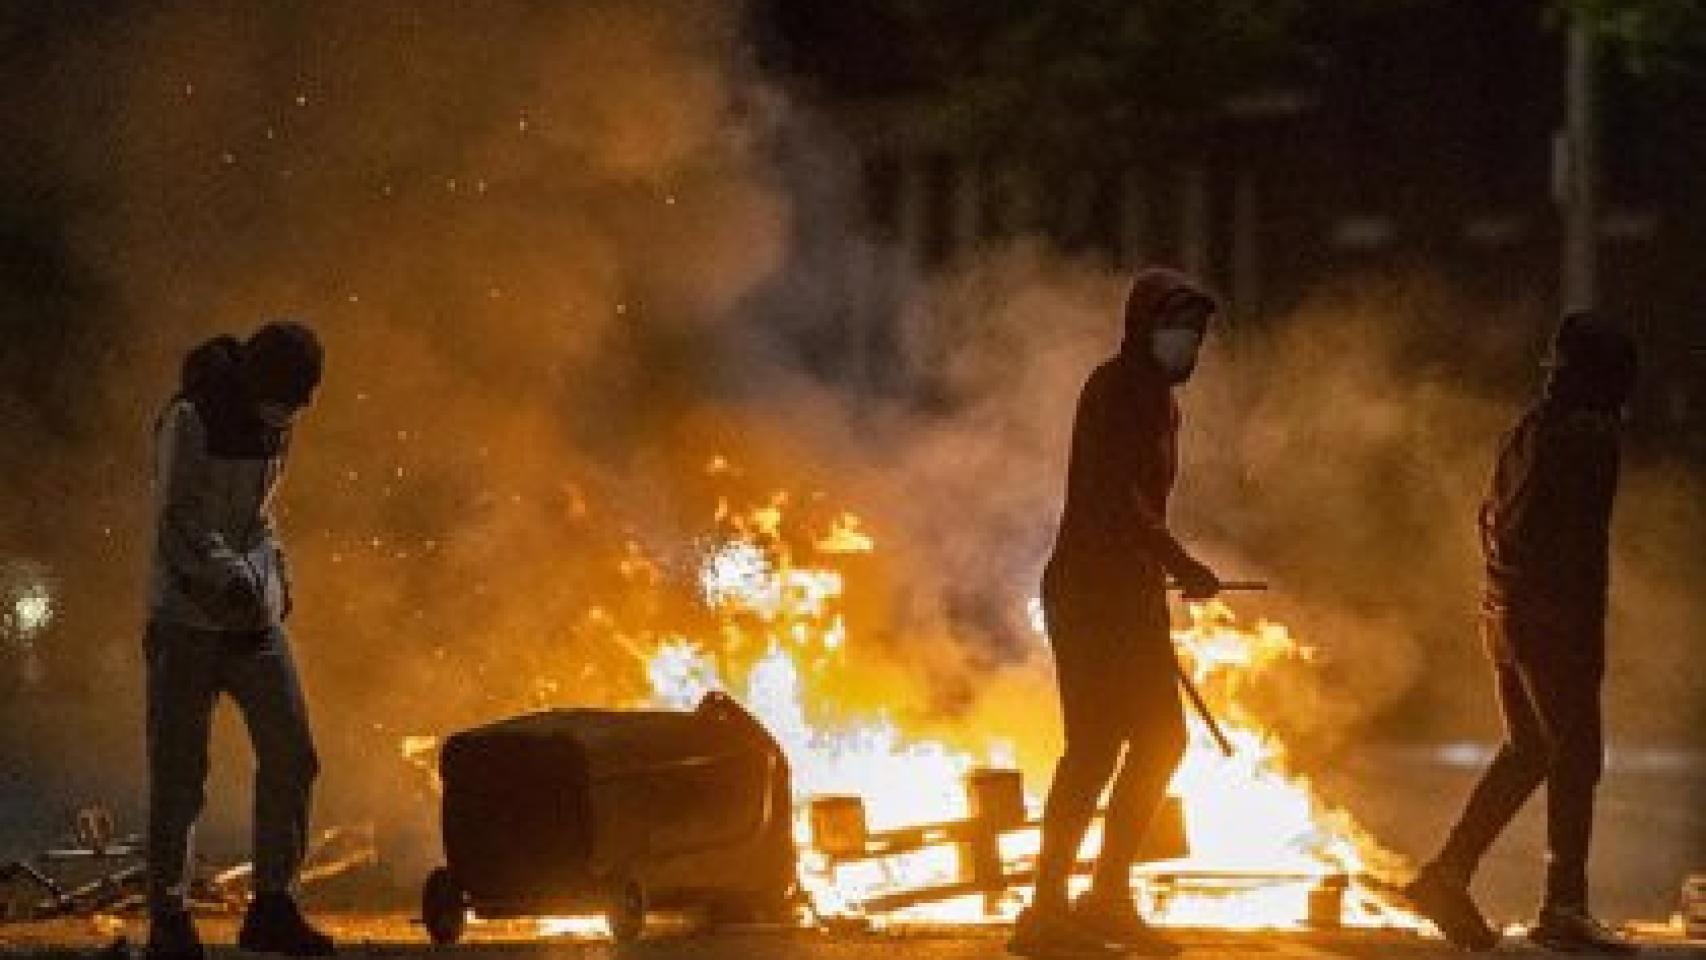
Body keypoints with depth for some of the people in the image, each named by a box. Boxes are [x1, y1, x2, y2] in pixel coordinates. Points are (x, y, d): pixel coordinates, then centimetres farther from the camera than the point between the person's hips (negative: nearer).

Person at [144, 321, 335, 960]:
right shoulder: (189, 420, -13)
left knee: (290, 758, 3)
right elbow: (178, 524, -19)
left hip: (255, 619, 7)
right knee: (178, 772, -5)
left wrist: (274, 577, 8)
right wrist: (231, 579, -30)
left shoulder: (272, 426, 10)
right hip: (188, 617, -7)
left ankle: (273, 907, 12)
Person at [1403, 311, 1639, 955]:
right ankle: (1564, 908, -4)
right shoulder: (1589, 437, -13)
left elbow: (1492, 516, 19)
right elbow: (1584, 545, -18)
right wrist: (1589, 636, -16)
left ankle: (1447, 877, 14)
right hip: (1554, 620, -9)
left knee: (1526, 751, 17)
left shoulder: (1527, 430, 13)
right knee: (1575, 755, -3)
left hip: (1504, 611, 9)